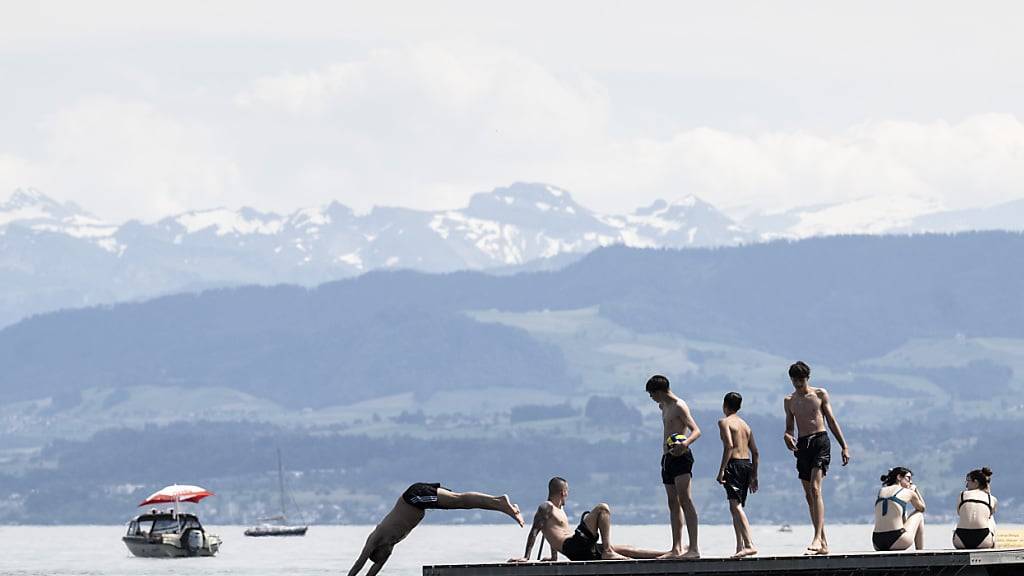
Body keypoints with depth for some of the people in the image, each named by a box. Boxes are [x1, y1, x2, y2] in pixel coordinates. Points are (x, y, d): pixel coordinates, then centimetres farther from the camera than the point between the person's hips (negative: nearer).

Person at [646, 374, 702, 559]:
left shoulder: (679, 406, -10)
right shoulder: (665, 407, 18)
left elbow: (696, 430, -20)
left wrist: (685, 443, -36)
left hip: (681, 457, -10)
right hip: (667, 458, 10)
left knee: (684, 499, -17)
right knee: (673, 503, 9)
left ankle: (694, 548, -23)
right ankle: (677, 548, 11)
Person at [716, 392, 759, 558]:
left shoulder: (725, 422, -3)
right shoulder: (745, 425, 19)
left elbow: (729, 446, -17)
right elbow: (755, 452, 17)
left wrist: (721, 470, -18)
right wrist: (754, 476, 21)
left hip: (734, 464, -8)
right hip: (747, 464, 8)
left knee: (735, 505, -15)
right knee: (736, 507, 17)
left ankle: (749, 544, -28)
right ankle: (740, 547, 17)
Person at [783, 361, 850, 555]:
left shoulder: (820, 394, 5)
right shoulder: (789, 401, 14)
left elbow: (831, 421, 6)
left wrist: (844, 446, 2)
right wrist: (787, 436, -8)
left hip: (820, 440, -5)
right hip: (802, 445, 5)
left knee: (815, 489, -20)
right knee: (809, 495, 4)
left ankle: (817, 538, -28)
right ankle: (823, 543, 10)